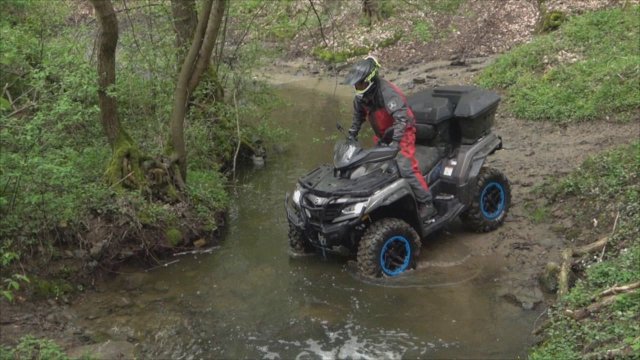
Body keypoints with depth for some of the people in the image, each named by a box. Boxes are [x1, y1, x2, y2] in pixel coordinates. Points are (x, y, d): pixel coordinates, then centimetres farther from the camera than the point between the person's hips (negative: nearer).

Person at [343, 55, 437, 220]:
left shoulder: (387, 92, -29)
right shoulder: (361, 96, -3)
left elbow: (402, 119, -37)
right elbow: (358, 117, 16)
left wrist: (395, 142, -45)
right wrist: (351, 136, 11)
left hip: (402, 133, -9)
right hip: (383, 136, 9)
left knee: (405, 167, -23)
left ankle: (427, 204, -19)